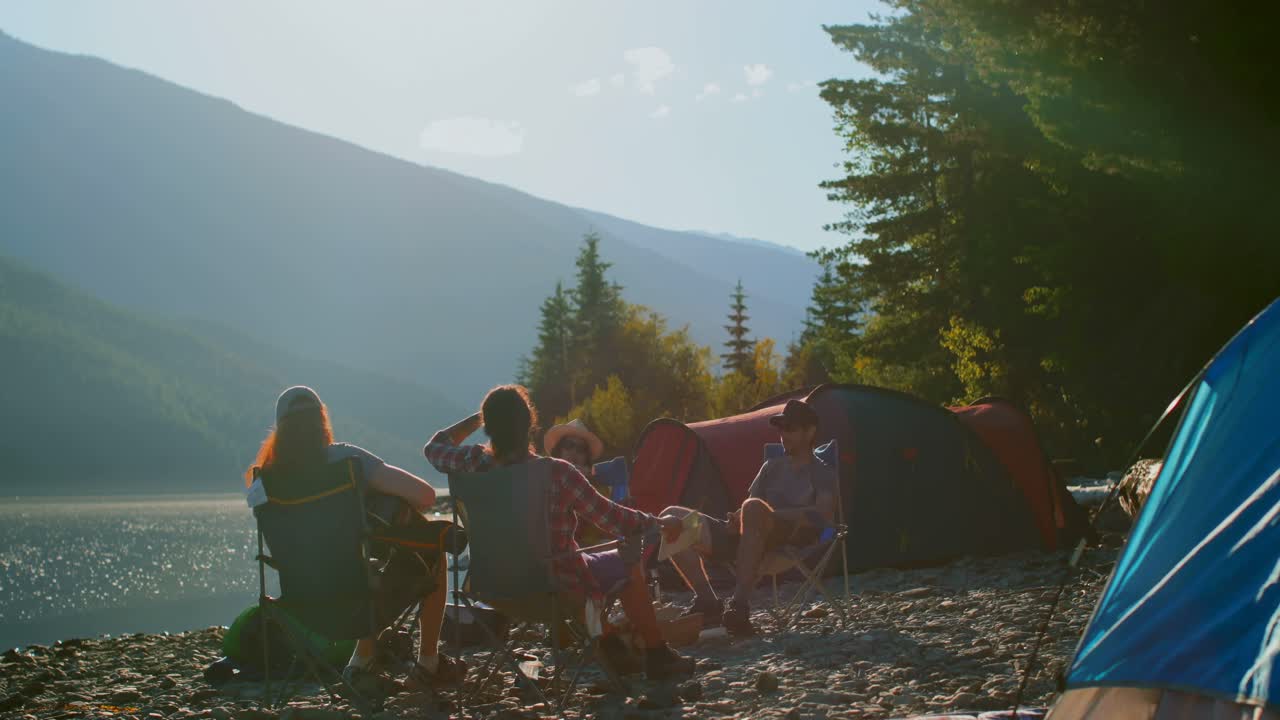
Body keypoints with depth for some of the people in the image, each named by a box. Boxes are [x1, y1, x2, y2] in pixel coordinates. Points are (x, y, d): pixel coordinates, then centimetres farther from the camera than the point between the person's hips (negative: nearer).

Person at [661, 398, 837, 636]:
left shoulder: (823, 475, 12)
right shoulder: (772, 466, 30)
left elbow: (823, 514, -7)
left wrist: (774, 515, -15)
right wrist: (738, 519, -2)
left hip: (788, 541, -6)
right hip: (744, 540, 7)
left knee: (754, 508, -42)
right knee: (672, 518, -10)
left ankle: (739, 605, -42)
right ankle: (707, 603, -14)